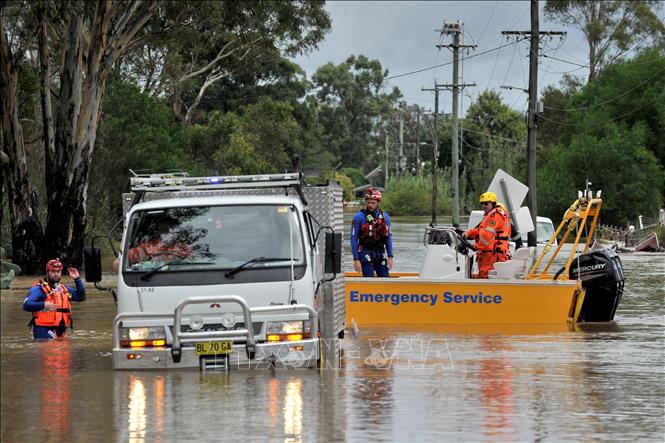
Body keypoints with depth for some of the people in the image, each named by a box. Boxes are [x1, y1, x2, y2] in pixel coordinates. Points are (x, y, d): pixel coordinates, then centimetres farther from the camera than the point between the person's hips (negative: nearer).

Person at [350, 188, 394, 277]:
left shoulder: (385, 216, 7)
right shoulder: (359, 217, -6)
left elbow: (389, 237, 12)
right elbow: (354, 239, -6)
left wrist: (390, 257, 6)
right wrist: (356, 259, -11)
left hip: (381, 254, 4)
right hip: (366, 255, -4)